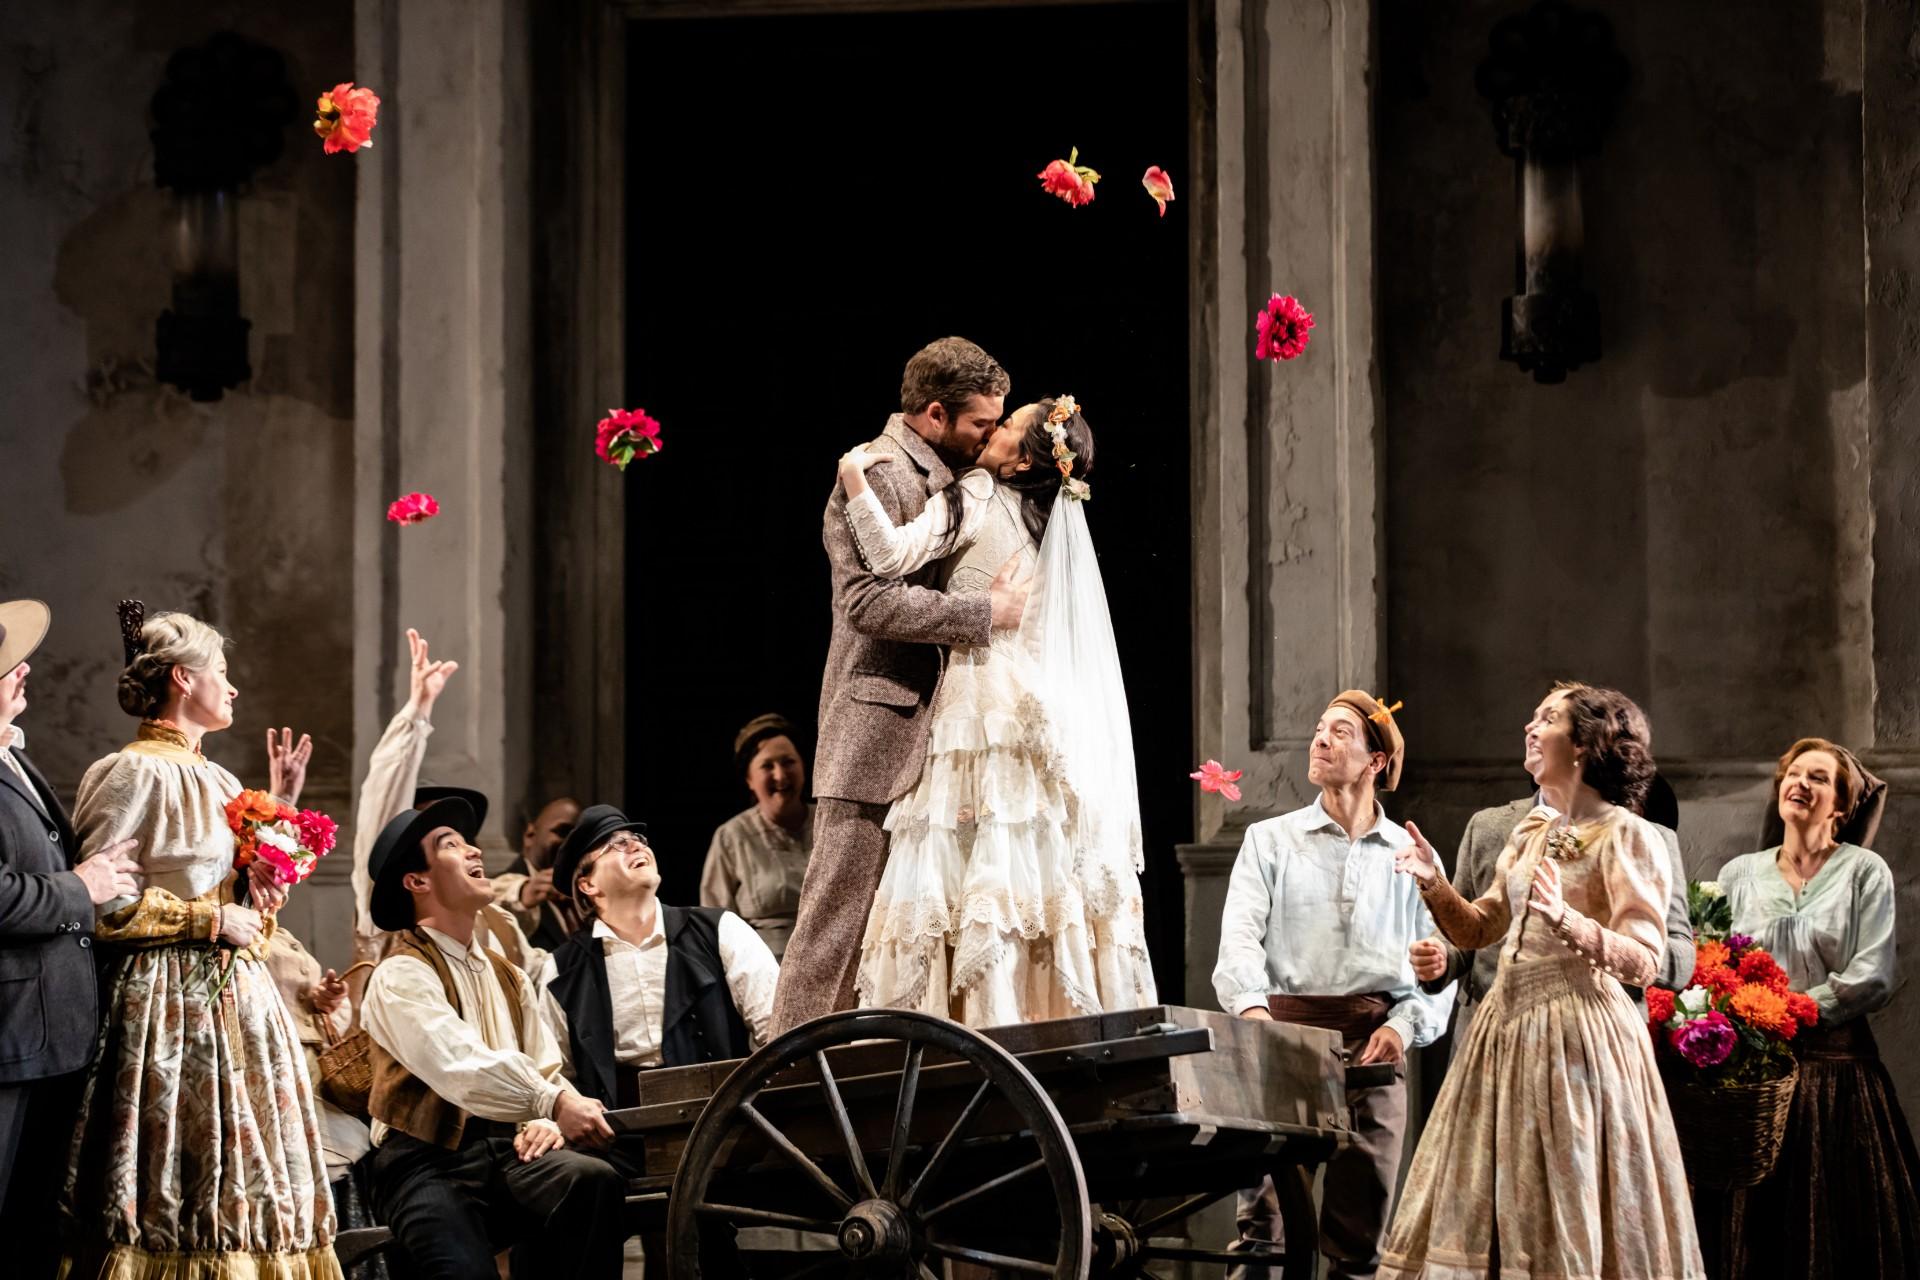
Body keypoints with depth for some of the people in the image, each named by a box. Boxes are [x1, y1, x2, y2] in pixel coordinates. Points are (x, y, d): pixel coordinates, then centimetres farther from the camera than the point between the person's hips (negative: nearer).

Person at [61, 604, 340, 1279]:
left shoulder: (220, 782, 17)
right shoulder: (134, 773, -8)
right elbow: (95, 902, -15)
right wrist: (209, 920, -13)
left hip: (234, 996, 8)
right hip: (170, 1003, -8)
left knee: (241, 1184, 5)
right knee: (177, 1193, -8)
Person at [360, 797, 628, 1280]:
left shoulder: (509, 979, 22)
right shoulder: (402, 975, -3)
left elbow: (547, 1072, 15)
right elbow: (460, 1064, -20)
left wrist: (545, 1122, -8)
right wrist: (551, 1104, -29)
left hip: (505, 1150, 6)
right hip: (428, 1163, -6)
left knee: (596, 1179, -28)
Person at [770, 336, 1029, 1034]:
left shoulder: (945, 479, 20)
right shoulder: (876, 473, -10)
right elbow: (871, 599, -21)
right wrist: (989, 612, -17)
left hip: (931, 733, 10)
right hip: (877, 730, -10)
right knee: (841, 908, -9)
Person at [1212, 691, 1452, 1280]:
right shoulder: (1270, 840, 13)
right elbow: (1240, 933, -1)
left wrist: (1405, 1024, -10)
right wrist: (1252, 1006, -20)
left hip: (1374, 1042, 1)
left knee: (1360, 1224, -1)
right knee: (1265, 1211, -11)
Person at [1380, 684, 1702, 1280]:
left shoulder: (1624, 835, -8)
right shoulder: (1530, 833, 14)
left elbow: (1645, 960, -15)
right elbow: (1478, 930, 21)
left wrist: (1567, 921, -29)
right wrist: (1435, 884, 5)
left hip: (1579, 1032, -8)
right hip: (1509, 1027, 8)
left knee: (1569, 1216, -3)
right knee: (1483, 1207, 8)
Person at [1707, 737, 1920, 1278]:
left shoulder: (1864, 872, 1)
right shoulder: (1739, 875, 11)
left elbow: (1871, 978, -8)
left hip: (1836, 1067, -2)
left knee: (1836, 1227, -3)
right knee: (1754, 1225, 0)